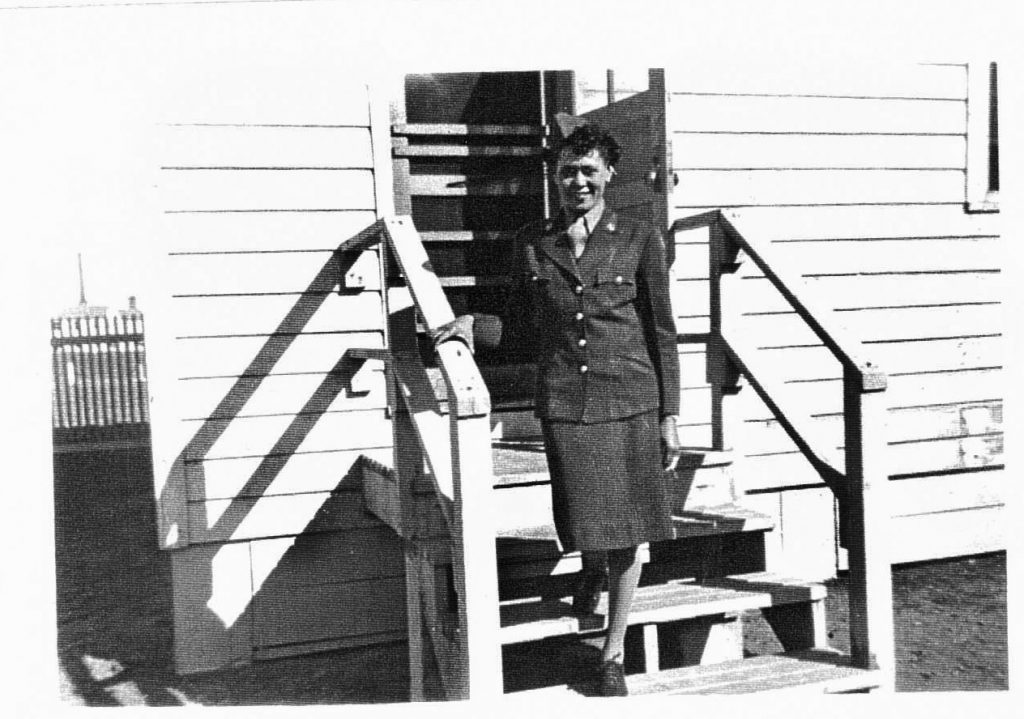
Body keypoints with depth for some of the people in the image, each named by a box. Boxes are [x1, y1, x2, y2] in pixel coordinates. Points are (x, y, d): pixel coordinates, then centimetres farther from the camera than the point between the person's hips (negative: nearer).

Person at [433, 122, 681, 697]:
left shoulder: (640, 240, 1)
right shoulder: (533, 244, 6)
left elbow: (662, 332, 3)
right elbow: (524, 331, 12)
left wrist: (669, 415, -1)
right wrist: (473, 326, -7)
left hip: (632, 401, -1)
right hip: (564, 405, 1)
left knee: (627, 530, 3)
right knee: (584, 523, 8)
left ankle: (614, 653, 21)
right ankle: (592, 568, 47)